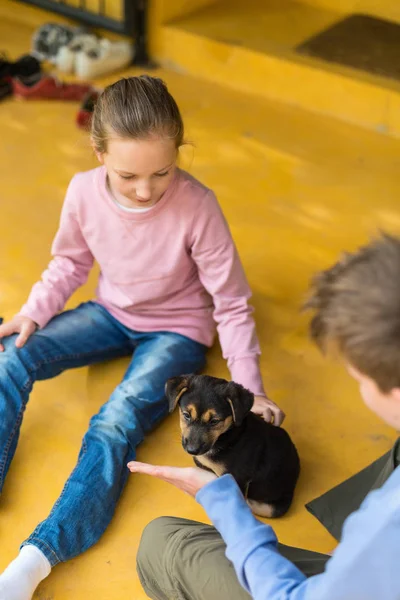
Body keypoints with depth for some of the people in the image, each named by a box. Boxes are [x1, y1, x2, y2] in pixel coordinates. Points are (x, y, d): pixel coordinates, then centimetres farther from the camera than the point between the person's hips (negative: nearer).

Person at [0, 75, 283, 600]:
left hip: (176, 331, -4)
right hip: (113, 313, 5)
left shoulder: (197, 207, -28)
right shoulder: (84, 191, -17)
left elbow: (232, 305, -18)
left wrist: (251, 389, -21)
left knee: (115, 426, -26)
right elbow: (70, 262, 4)